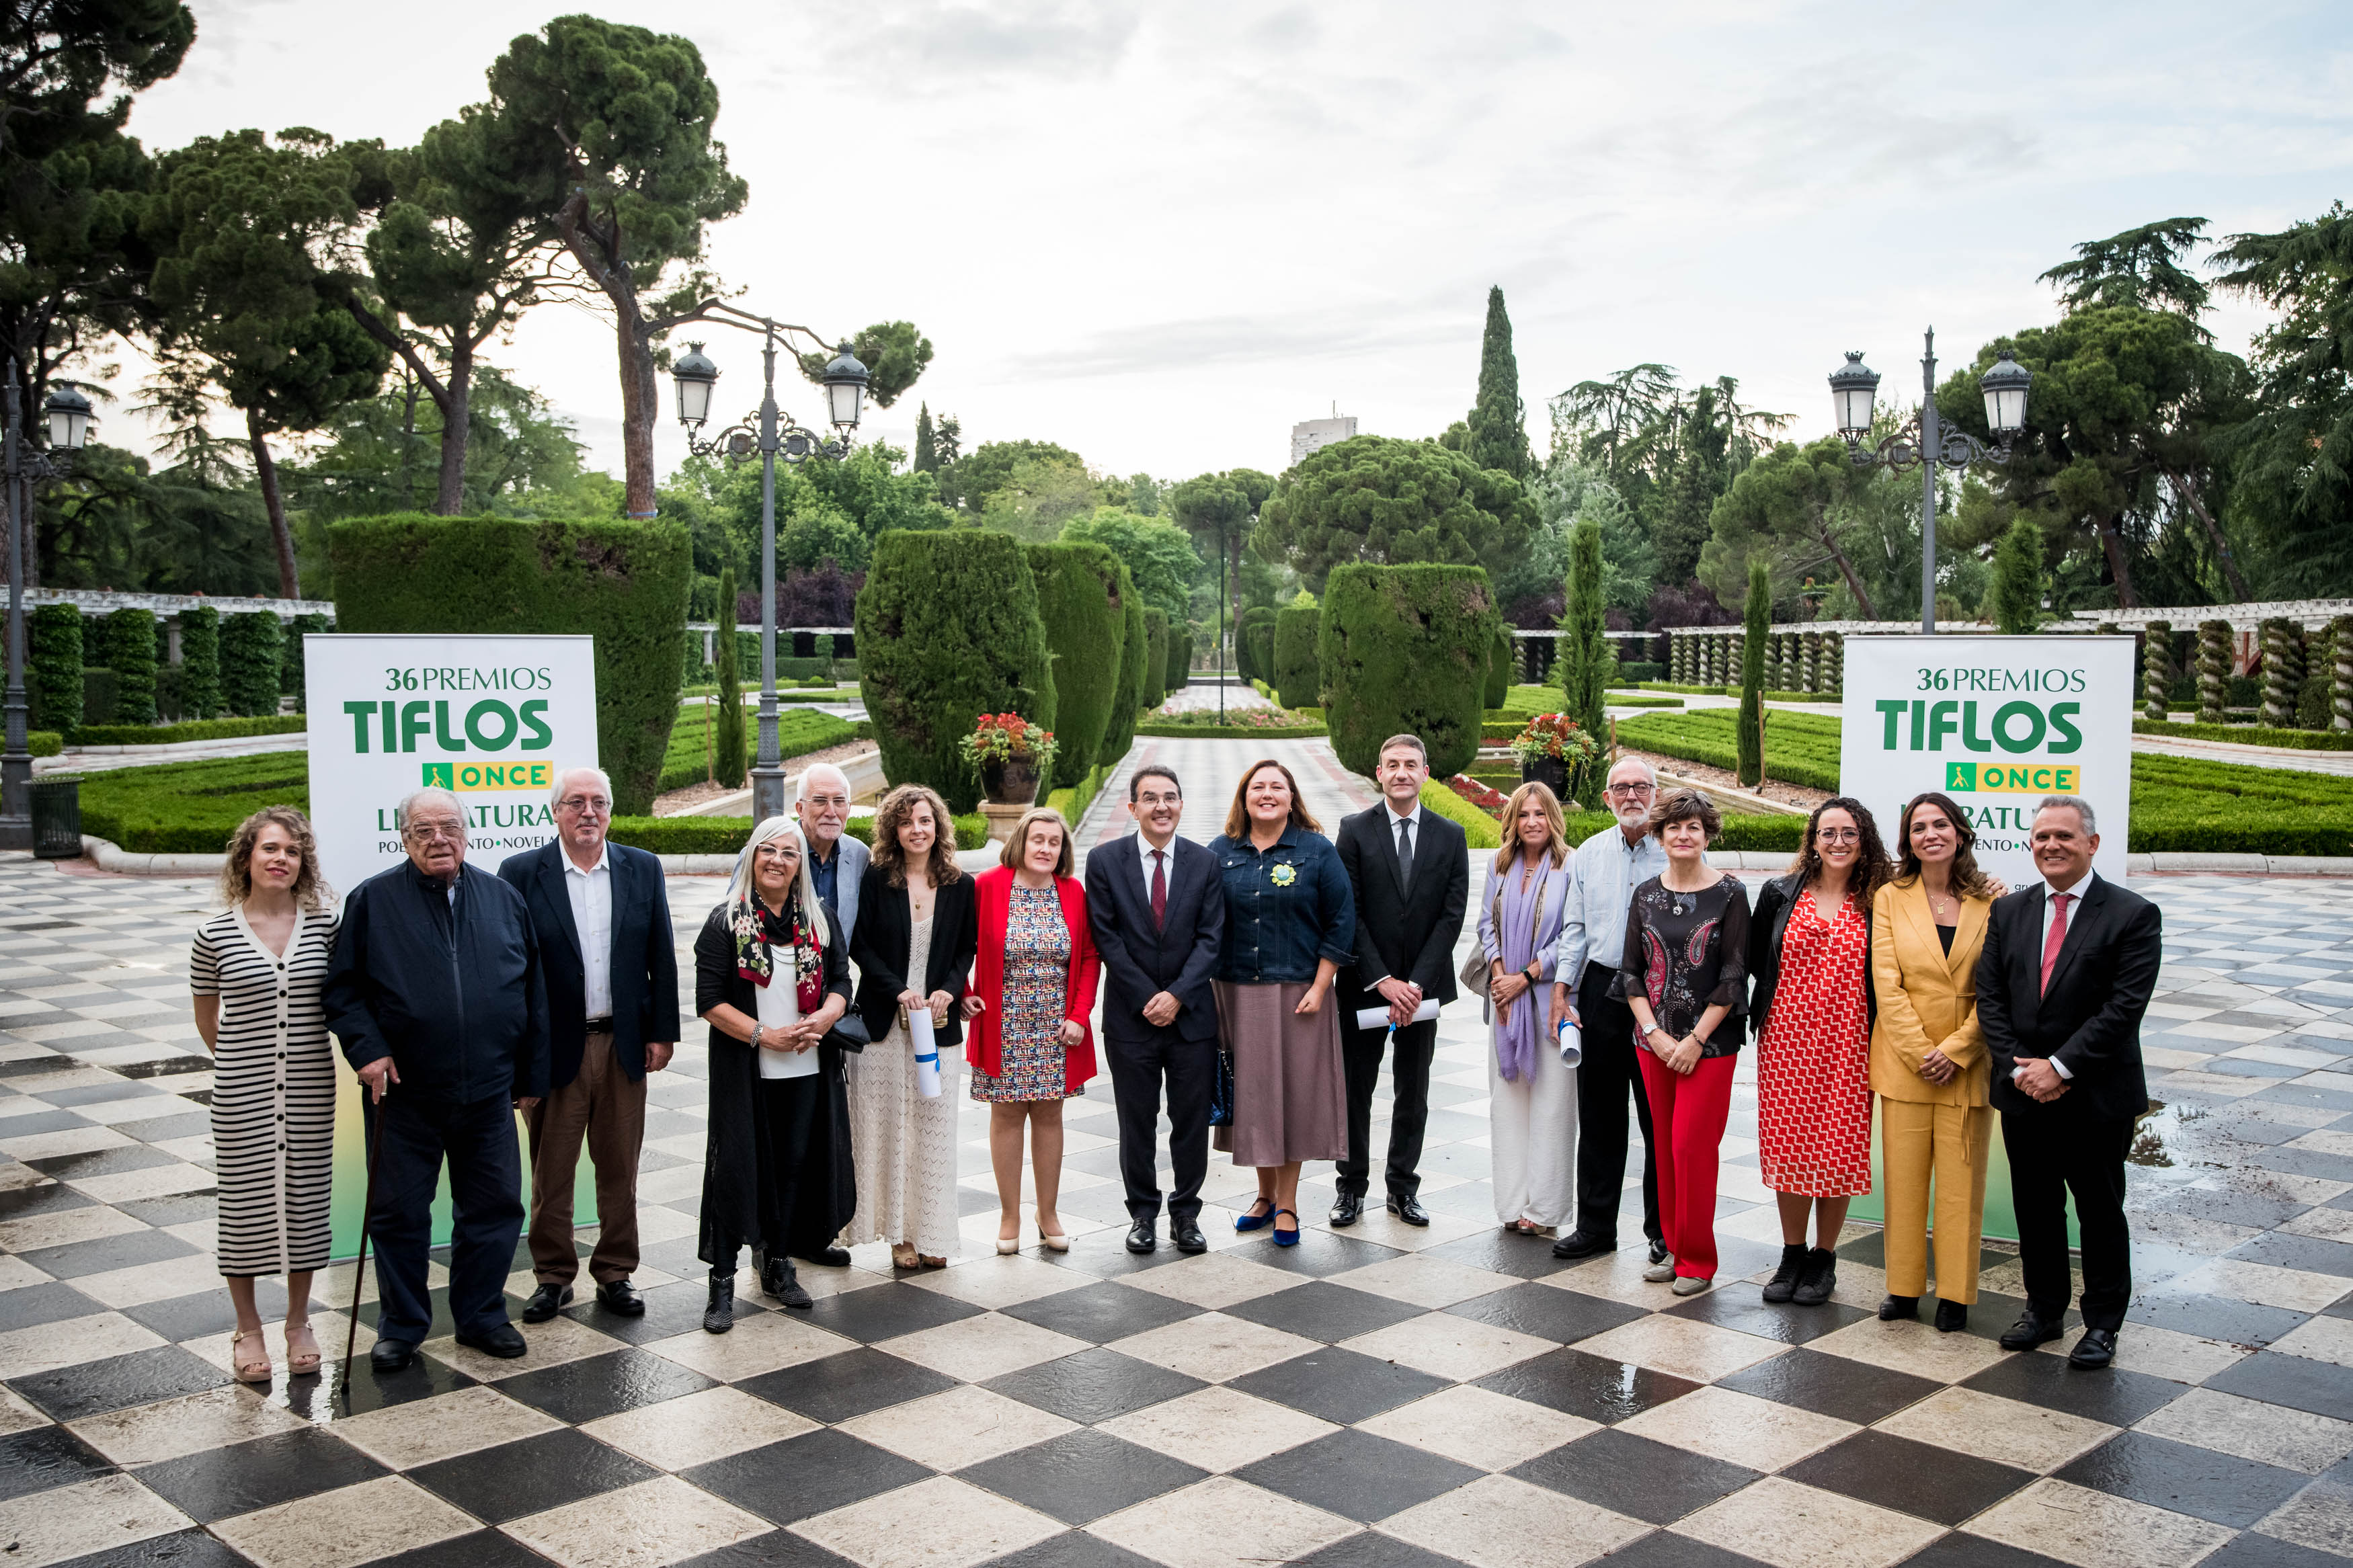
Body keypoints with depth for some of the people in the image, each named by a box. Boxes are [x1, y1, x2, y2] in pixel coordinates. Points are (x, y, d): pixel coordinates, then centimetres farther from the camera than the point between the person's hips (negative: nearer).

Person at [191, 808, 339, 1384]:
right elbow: (208, 1018, 9)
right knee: (245, 1199, 6)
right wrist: (243, 1062, 9)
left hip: (310, 1089, 1)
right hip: (241, 1092, -1)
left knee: (305, 1197, 9)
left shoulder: (323, 924, -1)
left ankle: (299, 1322, 26)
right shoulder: (216, 934, -4)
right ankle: (247, 1327, 24)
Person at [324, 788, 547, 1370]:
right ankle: (401, 1326, 24)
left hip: (487, 1094, 2)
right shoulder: (372, 901, -1)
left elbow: (533, 994, 10)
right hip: (403, 1094, -2)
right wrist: (366, 1050, -13)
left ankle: (482, 1316, 26)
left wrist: (531, 1076, 9)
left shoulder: (504, 900, 6)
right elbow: (342, 989, 1)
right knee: (399, 1212, 7)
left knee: (494, 1207, 9)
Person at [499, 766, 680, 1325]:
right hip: (554, 1045, -2)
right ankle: (553, 1275, 22)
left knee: (620, 1167, 10)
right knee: (550, 1170, 8)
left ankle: (615, 1273, 23)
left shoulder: (643, 869, 5)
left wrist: (663, 1032, 2)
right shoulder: (521, 873, -3)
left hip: (624, 1043, 2)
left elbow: (661, 957, 6)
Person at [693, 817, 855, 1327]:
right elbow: (709, 1000, -8)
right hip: (744, 1073, -4)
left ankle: (778, 1263, 26)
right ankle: (722, 1281, 6)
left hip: (809, 1070, 4)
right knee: (737, 1168, -3)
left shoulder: (821, 919, 8)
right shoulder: (725, 922, -4)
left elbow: (841, 982, 8)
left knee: (795, 1164, 10)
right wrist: (765, 1035, -16)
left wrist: (821, 1021, -13)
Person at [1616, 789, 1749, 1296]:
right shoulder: (1646, 895, 7)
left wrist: (1695, 1039, -11)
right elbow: (1631, 970, 7)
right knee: (1665, 1145, 9)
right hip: (1654, 1041, 4)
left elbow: (1734, 977, -7)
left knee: (1692, 1145, -6)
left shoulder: (1729, 894, -4)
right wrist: (1655, 1032, -5)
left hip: (1709, 1043, -4)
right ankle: (1673, 1247, 21)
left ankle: (1697, 1259, 6)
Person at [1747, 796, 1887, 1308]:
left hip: (1846, 1044, -1)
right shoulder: (1780, 894, 4)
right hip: (1786, 1036, 1)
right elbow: (1756, 960, 10)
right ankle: (1792, 1254, 19)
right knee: (1788, 1145, 4)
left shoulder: (1877, 904, 1)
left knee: (1837, 1149, 1)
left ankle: (1823, 1260, 16)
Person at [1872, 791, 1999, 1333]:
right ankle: (1903, 1288, 15)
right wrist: (1918, 1052, -11)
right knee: (1903, 1179, 5)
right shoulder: (1890, 899, 4)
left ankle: (1955, 1294, 15)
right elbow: (1887, 985, -2)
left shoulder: (1992, 901, 1)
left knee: (1960, 1183, 4)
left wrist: (1955, 1050, -11)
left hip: (1968, 1062, -1)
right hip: (1903, 1059, 1)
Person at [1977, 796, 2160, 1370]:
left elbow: (2124, 1007, -14)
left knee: (2099, 1210, 8)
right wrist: (2019, 1068, -10)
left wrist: (2059, 1066, -17)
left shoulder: (2133, 915, -7)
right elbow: (1990, 998, 3)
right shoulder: (2009, 911, 7)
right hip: (2024, 1092, 4)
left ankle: (2102, 1323, 21)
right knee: (2035, 1208, 13)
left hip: (2098, 1096, -4)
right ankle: (2043, 1309, 28)